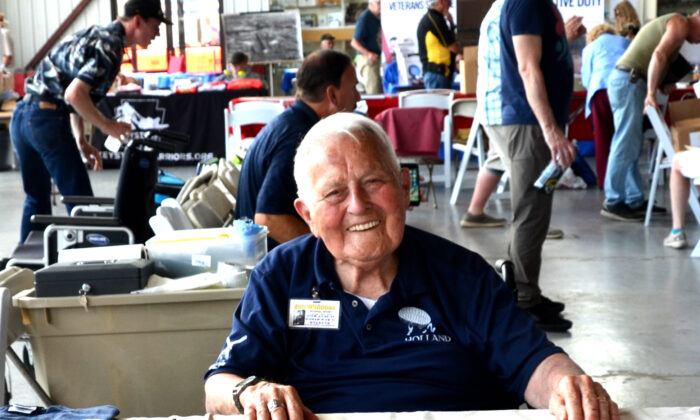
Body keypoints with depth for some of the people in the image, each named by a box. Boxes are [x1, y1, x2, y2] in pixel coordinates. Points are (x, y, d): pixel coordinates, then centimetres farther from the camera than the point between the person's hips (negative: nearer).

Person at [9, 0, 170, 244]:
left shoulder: (97, 34, 18)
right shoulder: (110, 45, -12)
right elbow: (74, 94, -22)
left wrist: (81, 142, 20)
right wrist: (106, 126, -10)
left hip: (22, 115, 10)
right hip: (47, 120, -10)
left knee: (37, 197, 19)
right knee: (79, 198, -1)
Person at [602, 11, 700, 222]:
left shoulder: (670, 23, 27)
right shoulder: (681, 23, -4)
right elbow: (659, 55, -19)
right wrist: (651, 93, -22)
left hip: (627, 81, 10)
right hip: (629, 81, -10)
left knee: (632, 146, 10)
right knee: (625, 145, -9)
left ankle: (635, 200, 14)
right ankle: (613, 202, -7)